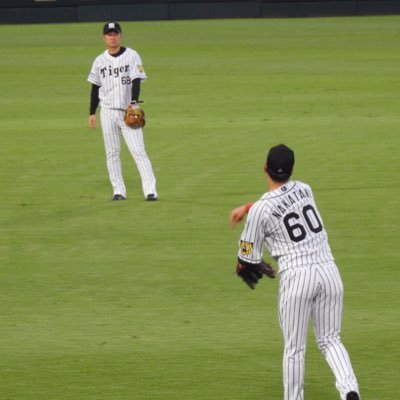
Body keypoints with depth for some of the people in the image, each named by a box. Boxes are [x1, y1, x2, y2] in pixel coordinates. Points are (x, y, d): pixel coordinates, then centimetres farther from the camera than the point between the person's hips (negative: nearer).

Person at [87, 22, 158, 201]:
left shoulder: (132, 56, -1)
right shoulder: (100, 60, 9)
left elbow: (136, 82, -7)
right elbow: (95, 88, 13)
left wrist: (134, 104, -21)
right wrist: (92, 113, 10)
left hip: (128, 112, -3)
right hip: (108, 112, 3)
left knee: (138, 150, -10)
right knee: (112, 152, 3)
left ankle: (150, 190, -13)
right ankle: (118, 191, 8)